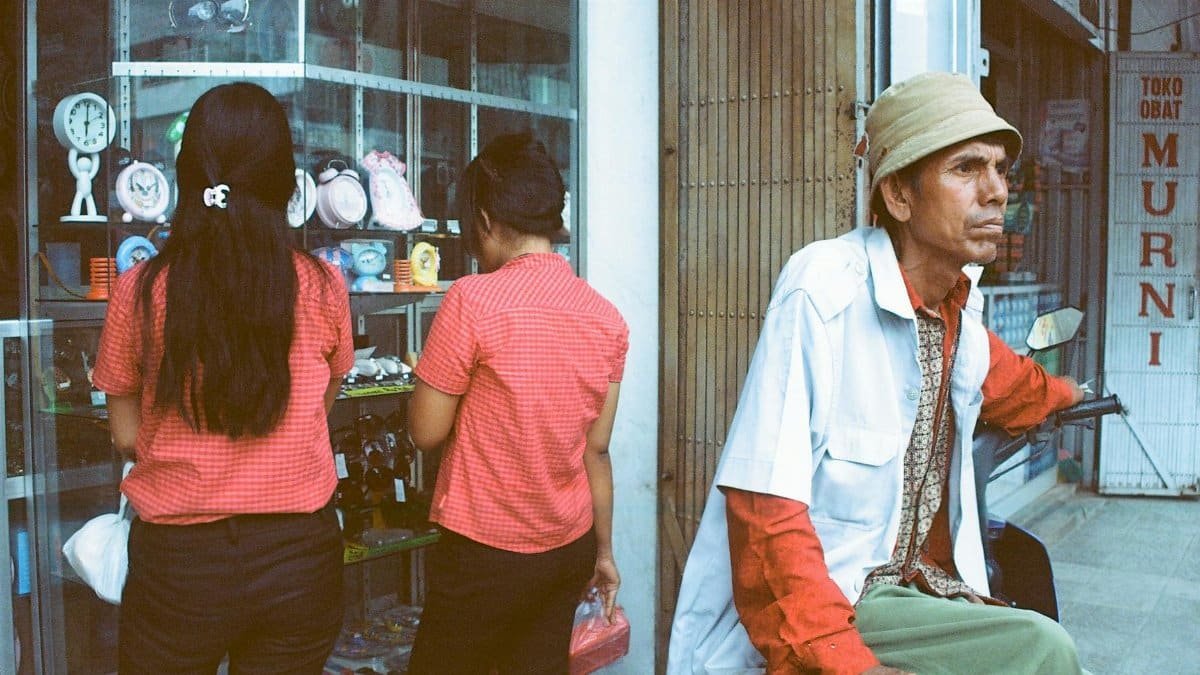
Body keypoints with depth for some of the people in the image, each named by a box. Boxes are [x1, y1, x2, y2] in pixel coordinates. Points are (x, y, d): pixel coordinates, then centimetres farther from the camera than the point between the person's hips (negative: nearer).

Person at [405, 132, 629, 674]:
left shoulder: (474, 299, -17)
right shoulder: (607, 318, 0)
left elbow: (426, 432, -11)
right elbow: (596, 448, 5)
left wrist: (428, 377, 7)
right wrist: (602, 552, 14)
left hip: (484, 551, -5)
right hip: (569, 549, 6)